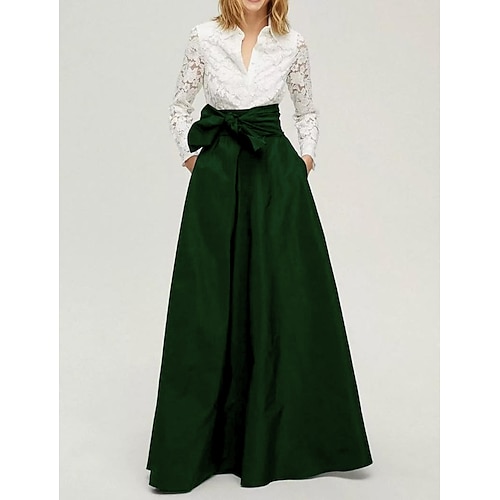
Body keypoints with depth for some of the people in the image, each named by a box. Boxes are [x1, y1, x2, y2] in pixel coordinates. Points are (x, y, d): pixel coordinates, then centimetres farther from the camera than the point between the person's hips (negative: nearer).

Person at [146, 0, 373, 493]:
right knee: (211, 295, 1)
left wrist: (305, 160, 5)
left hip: (275, 172, 1)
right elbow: (180, 105, 13)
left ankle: (280, 434, 15)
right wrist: (191, 157, 3)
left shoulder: (293, 44, 7)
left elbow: (307, 109, 18)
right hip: (217, 173, -1)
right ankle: (203, 439, 14)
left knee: (284, 293, 0)